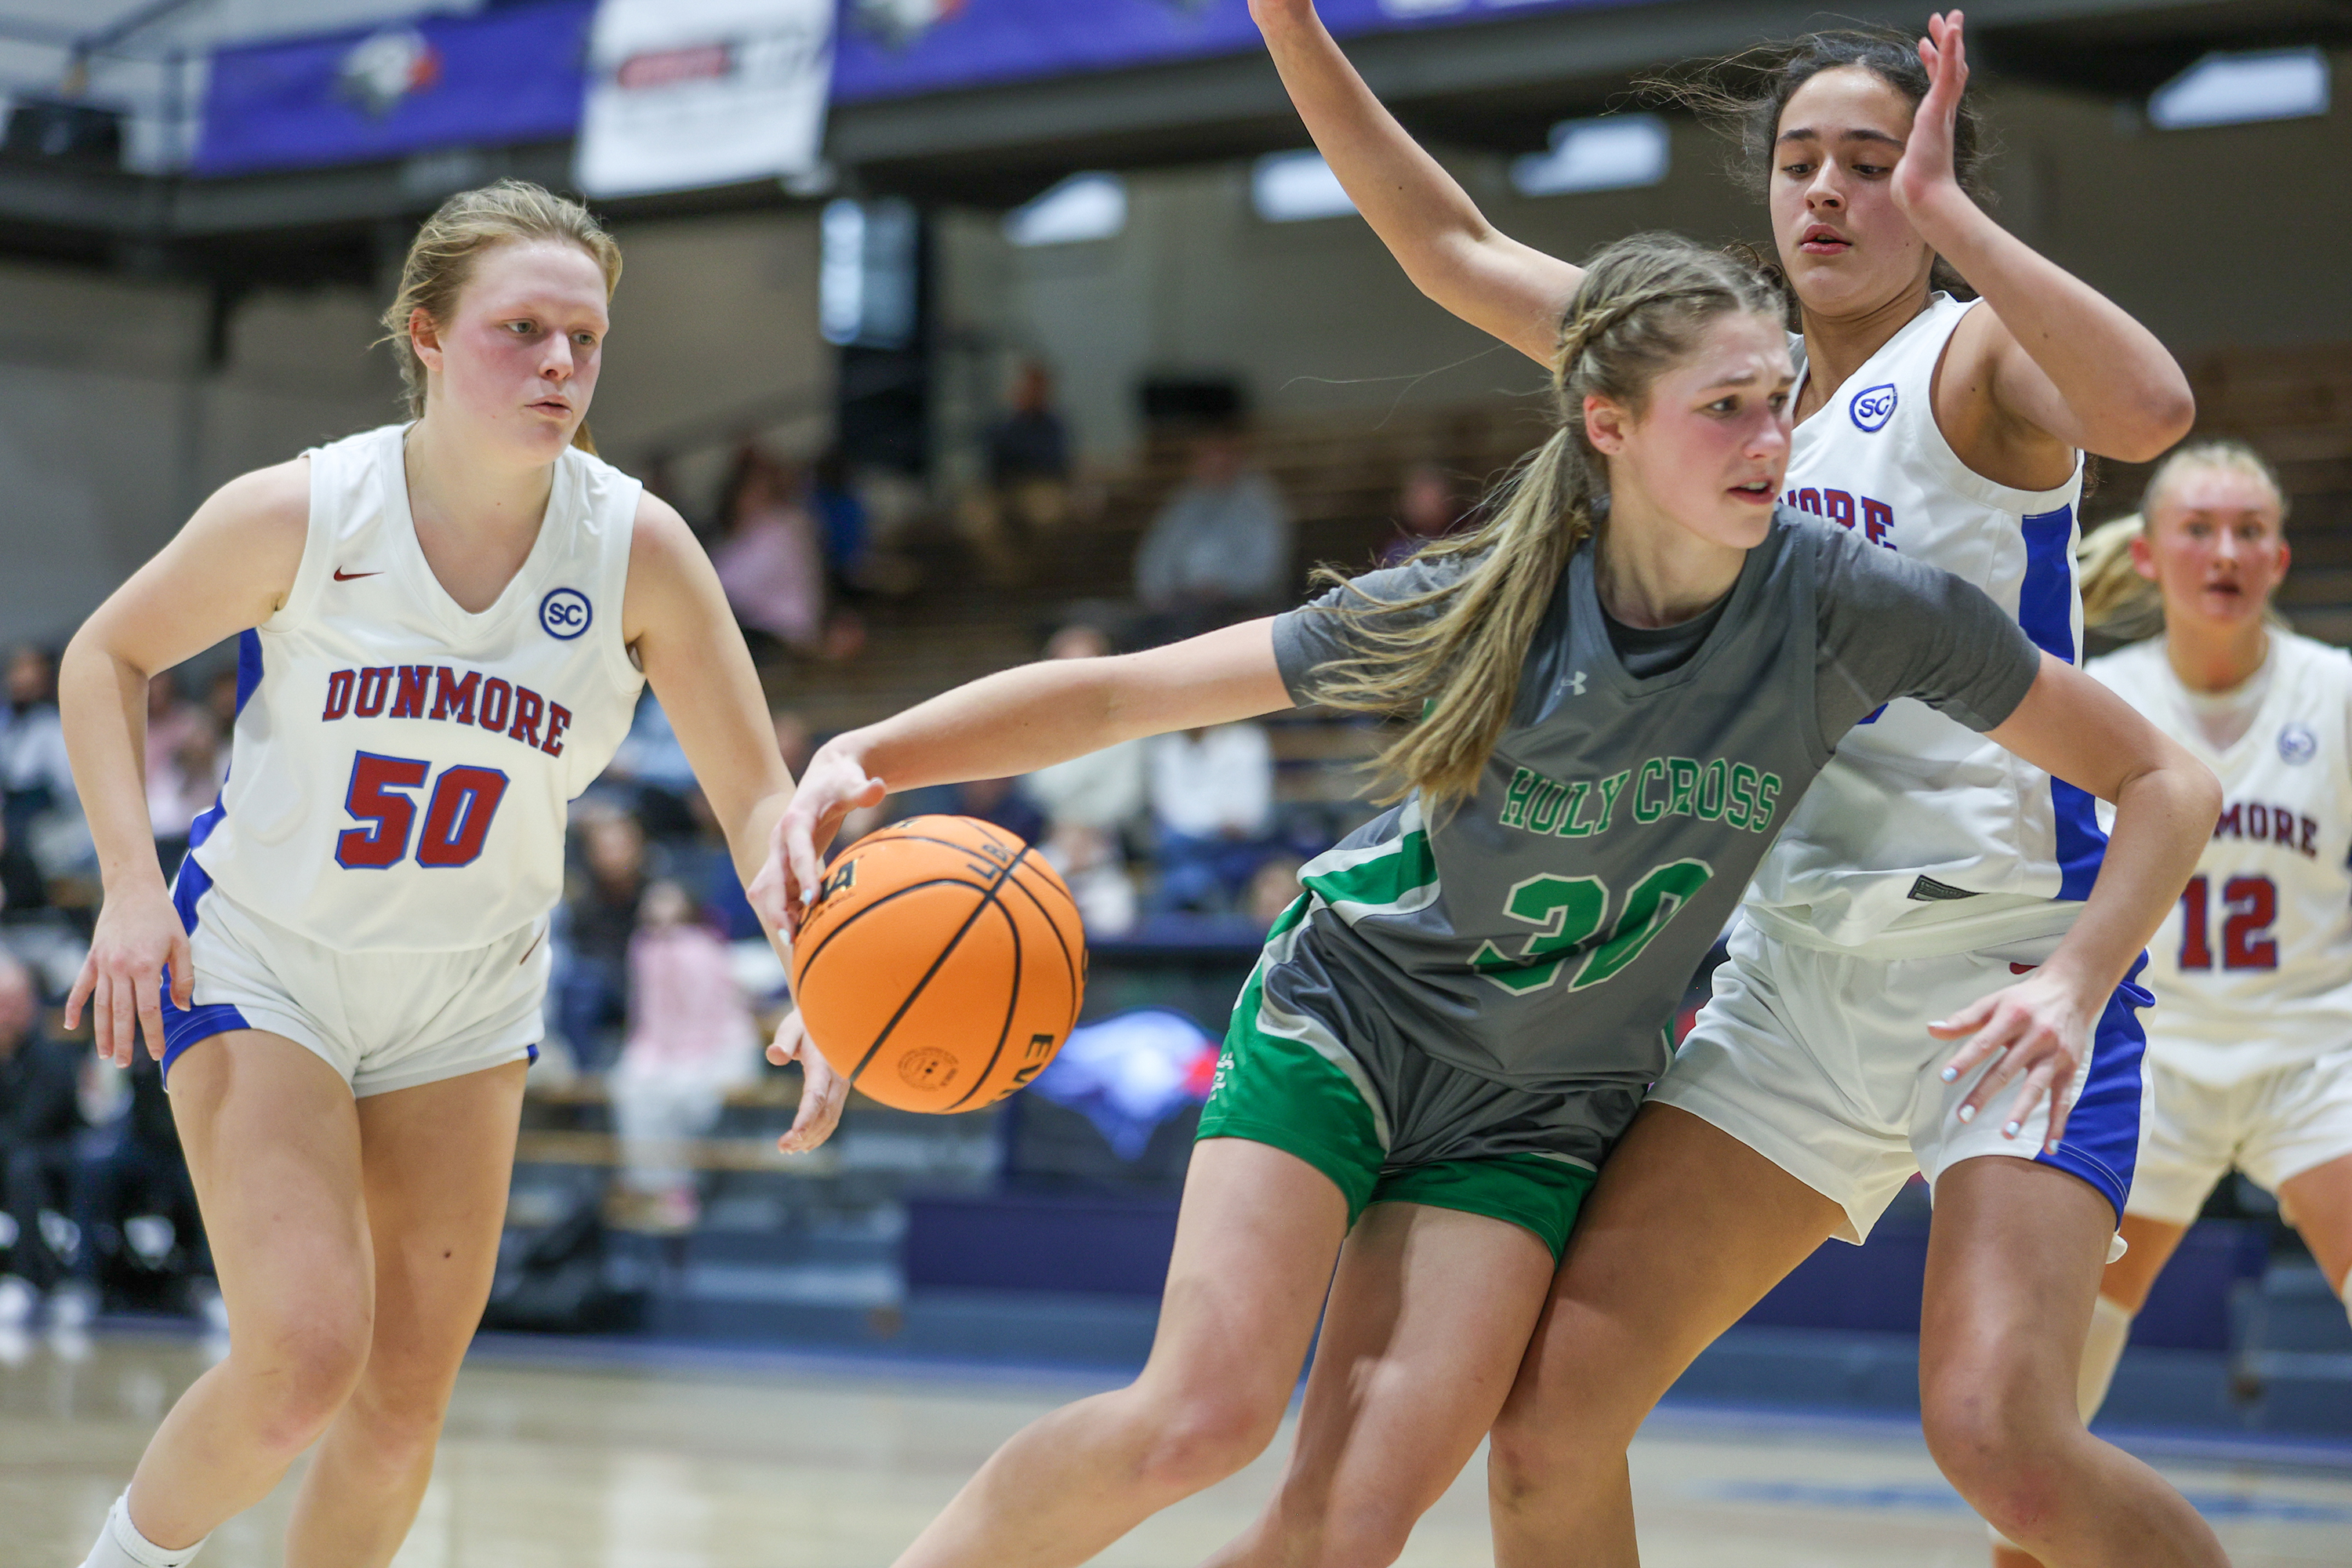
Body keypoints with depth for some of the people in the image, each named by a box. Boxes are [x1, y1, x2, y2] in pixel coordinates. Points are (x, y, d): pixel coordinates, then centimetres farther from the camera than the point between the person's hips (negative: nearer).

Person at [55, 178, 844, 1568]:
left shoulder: (638, 547, -15)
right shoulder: (300, 514, -19)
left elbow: (756, 794, -12)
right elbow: (108, 658, -2)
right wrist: (133, 884, -14)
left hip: (467, 991, 3)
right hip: (258, 962, -3)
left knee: (407, 1402, 5)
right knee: (305, 1357, -19)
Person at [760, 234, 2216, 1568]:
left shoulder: (1851, 606, -18)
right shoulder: (1479, 610, -20)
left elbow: (2166, 784, -10)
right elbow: (1121, 692, -15)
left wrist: (2066, 986, -26)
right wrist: (860, 758, -29)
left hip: (1537, 1112, 2)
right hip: (1347, 1019, -1)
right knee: (1204, 1414, -23)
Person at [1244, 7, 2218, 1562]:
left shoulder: (1980, 359, -4)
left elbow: (2150, 408, -28)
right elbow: (1450, 244, 18)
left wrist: (1944, 209, -25)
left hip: (2008, 948, -6)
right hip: (1795, 959, 6)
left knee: (2003, 1439, -24)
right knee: (1549, 1413, -6)